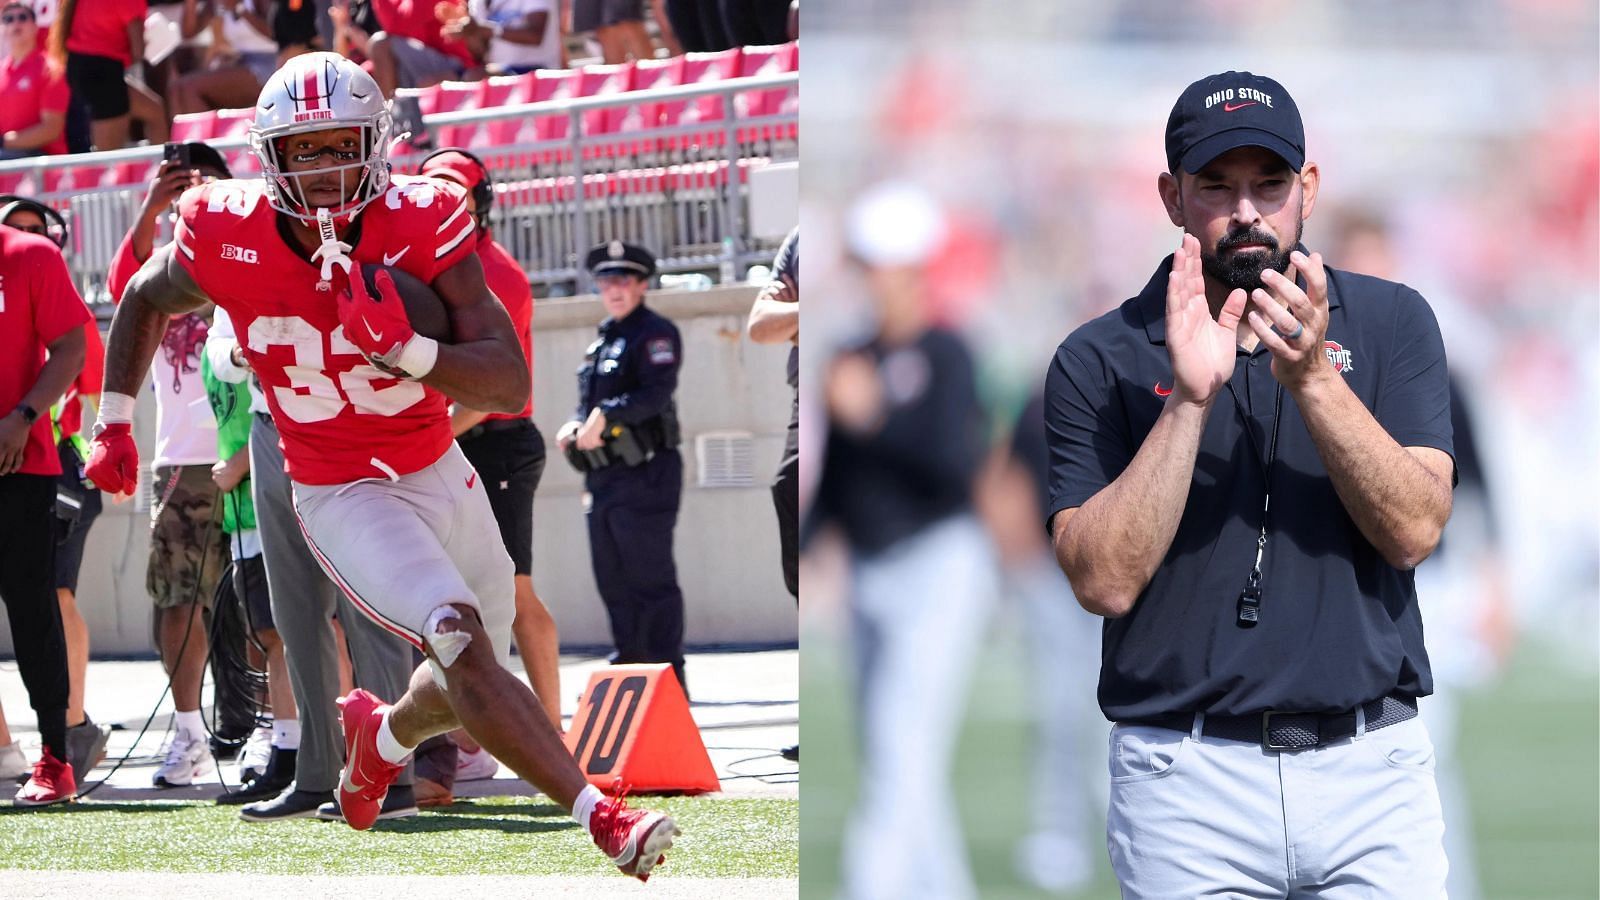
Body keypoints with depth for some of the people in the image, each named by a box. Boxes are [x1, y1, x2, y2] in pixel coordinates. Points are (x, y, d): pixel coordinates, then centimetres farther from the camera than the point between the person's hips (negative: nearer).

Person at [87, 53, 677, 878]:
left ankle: (382, 737, 53)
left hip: (439, 473, 3)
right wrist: (113, 427, 5)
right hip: (340, 496, -3)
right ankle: (603, 819, -25)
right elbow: (145, 302, 7)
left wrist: (404, 350, -40)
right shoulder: (226, 239, -18)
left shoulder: (420, 226, -20)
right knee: (458, 635, -27)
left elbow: (511, 388, -24)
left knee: (466, 687, 18)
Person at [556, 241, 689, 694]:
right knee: (613, 582, 10)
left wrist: (605, 416, -29)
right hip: (604, 478, 9)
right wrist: (574, 427, 4)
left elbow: (657, 393, -20)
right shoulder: (603, 341, 21)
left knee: (650, 580, -9)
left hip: (644, 474, -9)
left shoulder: (654, 333, -5)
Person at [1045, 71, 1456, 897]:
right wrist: (1190, 398, -17)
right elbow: (1104, 580, -9)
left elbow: (1414, 532, -7)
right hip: (1189, 779, -1)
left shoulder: (1392, 323, 5)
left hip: (1373, 767, 1)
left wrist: (1313, 378, -19)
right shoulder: (1099, 361, 1)